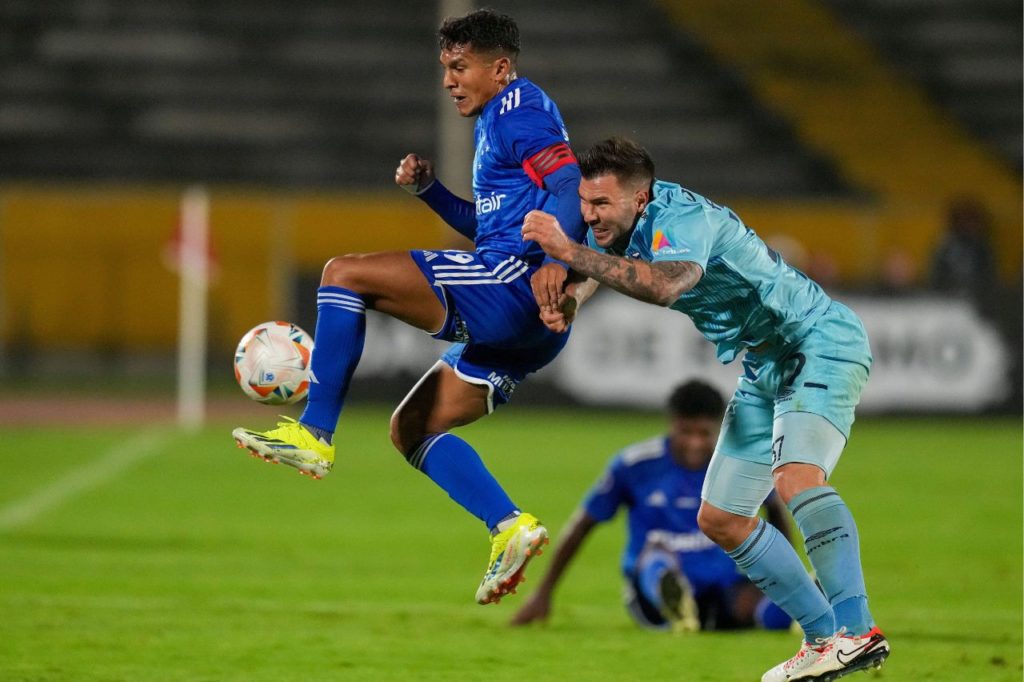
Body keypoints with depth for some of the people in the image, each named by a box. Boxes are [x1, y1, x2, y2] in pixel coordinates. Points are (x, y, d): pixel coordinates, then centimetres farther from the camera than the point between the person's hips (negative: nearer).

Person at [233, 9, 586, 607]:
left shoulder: (519, 110, -4)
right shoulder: (498, 121, 28)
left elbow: (572, 187, -19)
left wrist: (554, 260, -36)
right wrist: (428, 188, 20)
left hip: (514, 283, -11)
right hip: (521, 330, 11)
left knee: (345, 274, -14)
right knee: (413, 429, 14)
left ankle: (315, 435, -16)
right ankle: (510, 527, 0)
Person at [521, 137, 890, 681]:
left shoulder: (680, 217, -27)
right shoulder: (617, 224, 0)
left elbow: (664, 286, -47)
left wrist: (570, 251, -45)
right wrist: (566, 300, -11)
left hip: (821, 345, -10)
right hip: (766, 366, 10)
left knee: (796, 477, -34)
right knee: (719, 520, 7)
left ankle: (857, 630, -39)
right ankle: (824, 637, 11)